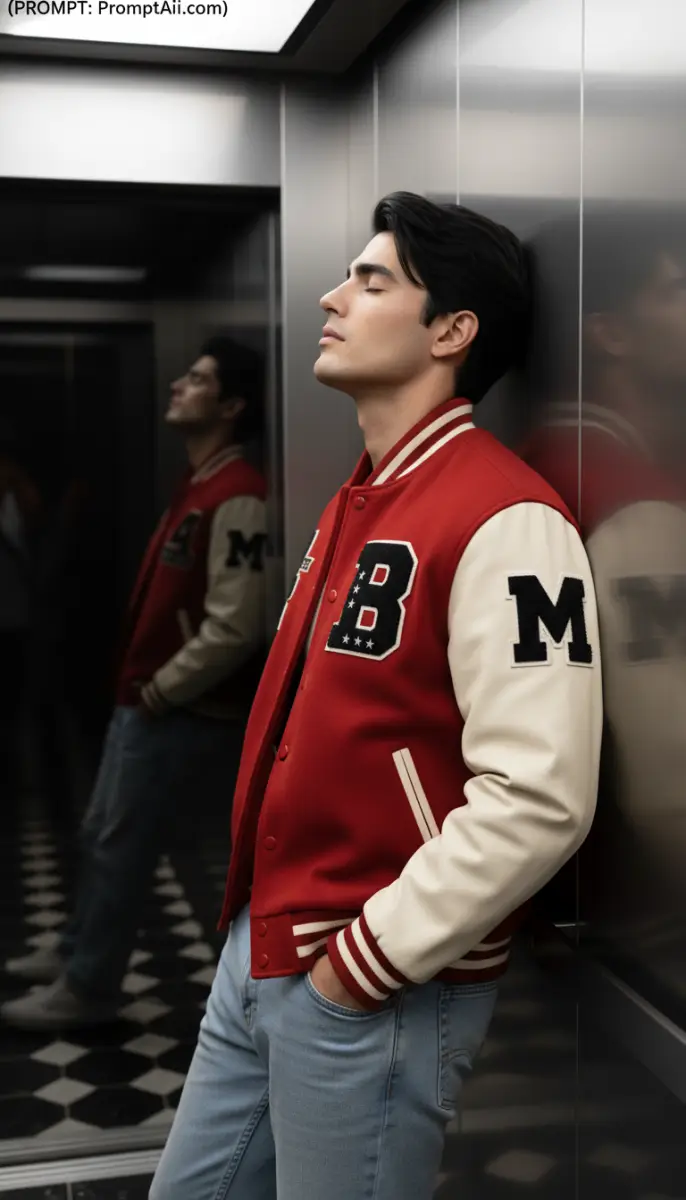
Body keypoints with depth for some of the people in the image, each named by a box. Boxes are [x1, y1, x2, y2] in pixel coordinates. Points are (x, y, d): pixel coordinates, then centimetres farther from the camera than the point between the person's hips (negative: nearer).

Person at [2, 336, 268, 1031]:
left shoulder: (236, 498, -21)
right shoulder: (197, 485, 13)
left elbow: (234, 627, -26)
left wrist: (162, 689, -16)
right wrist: (142, 685, 14)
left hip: (180, 711, -10)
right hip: (148, 699, 10)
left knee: (120, 847, 1)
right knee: (100, 834, 20)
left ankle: (86, 990, 15)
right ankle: (77, 954, 37)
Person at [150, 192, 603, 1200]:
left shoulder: (502, 521, -19)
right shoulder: (362, 502, 11)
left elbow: (538, 800, -26)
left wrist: (366, 961, -18)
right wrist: (266, 923, 14)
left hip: (381, 993, -8)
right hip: (263, 947, 9)